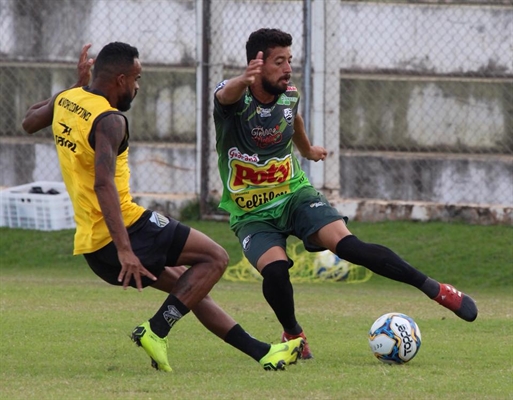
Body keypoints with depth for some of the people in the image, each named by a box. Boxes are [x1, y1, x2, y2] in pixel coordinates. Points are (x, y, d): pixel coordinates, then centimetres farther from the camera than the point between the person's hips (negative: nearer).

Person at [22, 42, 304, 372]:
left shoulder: (65, 100, 10)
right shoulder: (110, 121, -16)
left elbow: (29, 122, 33)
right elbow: (103, 184, -29)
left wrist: (79, 85, 34)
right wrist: (124, 250, -36)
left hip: (92, 247, 10)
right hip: (124, 230, -10)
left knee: (187, 286, 19)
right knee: (215, 258, -4)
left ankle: (262, 352, 20)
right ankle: (157, 330, -11)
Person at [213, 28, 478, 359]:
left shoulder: (289, 95, -2)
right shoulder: (235, 97, -18)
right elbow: (227, 95, -45)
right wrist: (244, 81, -70)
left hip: (295, 194, 2)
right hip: (251, 213, -2)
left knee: (346, 243, -22)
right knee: (275, 269, -29)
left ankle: (436, 289, -20)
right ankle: (292, 334, 1)